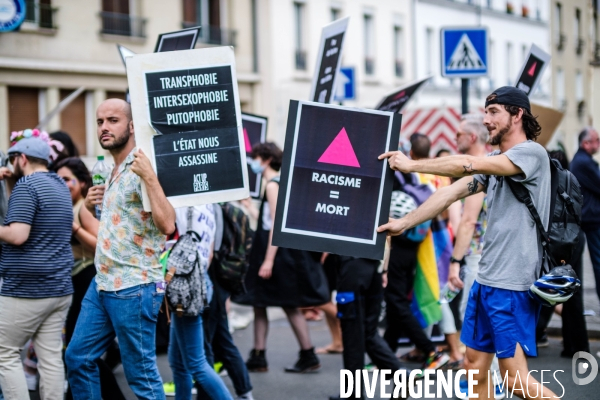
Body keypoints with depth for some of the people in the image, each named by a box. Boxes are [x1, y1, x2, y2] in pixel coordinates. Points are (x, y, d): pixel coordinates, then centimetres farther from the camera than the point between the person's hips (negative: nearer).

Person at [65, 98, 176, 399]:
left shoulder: (142, 168, -13)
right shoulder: (109, 172, 14)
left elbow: (167, 225, -25)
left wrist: (149, 176, -31)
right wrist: (91, 204, 10)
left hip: (133, 288, -9)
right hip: (102, 284, 9)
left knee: (141, 374, -2)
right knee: (78, 358, 15)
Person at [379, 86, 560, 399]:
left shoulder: (532, 153, -12)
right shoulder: (493, 162, 14)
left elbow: (469, 164, -23)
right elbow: (451, 193, 8)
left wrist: (411, 165, -19)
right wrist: (404, 223, 0)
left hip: (514, 285, -9)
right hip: (486, 279, 9)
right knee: (475, 365, 11)